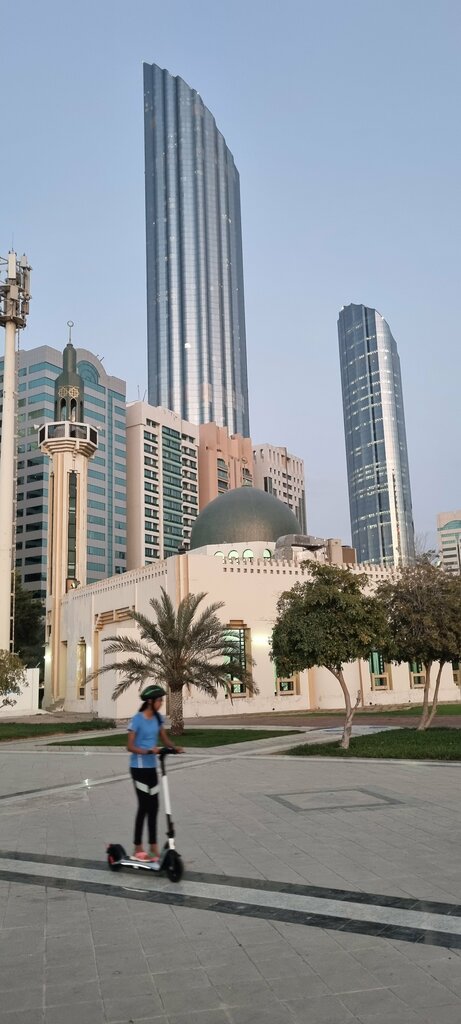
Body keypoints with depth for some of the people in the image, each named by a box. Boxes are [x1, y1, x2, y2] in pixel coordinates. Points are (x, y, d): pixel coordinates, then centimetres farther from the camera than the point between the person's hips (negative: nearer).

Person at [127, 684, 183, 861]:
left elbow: (164, 738, 7)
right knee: (144, 806, -1)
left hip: (151, 767, 7)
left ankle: (153, 847, 19)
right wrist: (148, 751, -31)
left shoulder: (158, 718, 3)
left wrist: (174, 747, -14)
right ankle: (138, 849, 10)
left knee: (153, 807, 10)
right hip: (139, 768, -7)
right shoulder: (137, 719, -17)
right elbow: (130, 746, -17)